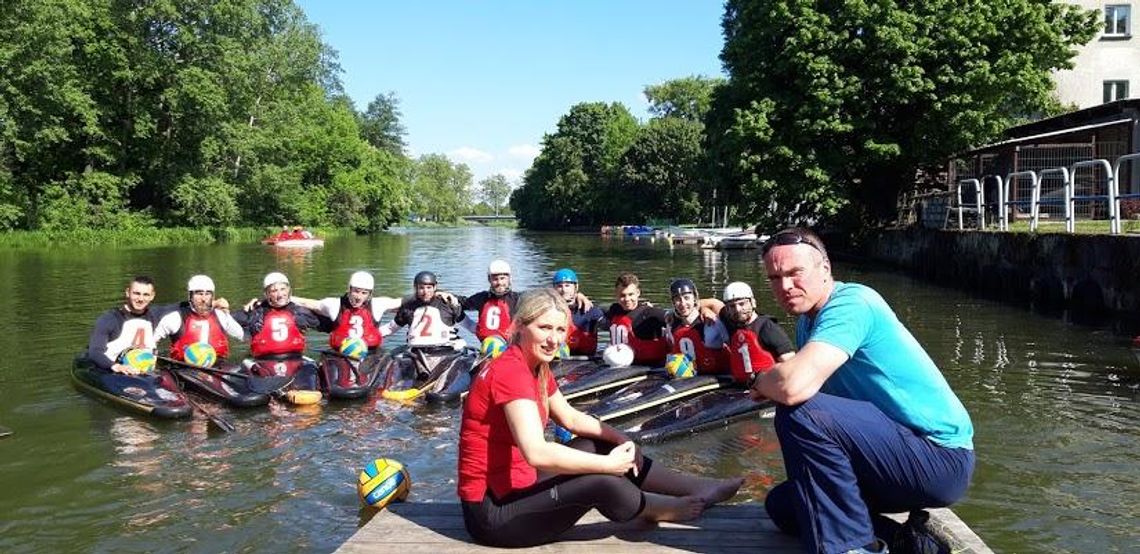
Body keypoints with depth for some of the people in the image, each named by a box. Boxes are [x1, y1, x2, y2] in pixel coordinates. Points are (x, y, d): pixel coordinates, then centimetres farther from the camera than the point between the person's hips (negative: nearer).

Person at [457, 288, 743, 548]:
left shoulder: (536, 367, 5)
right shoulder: (510, 370, -24)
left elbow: (570, 417, 16)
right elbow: (536, 452, -35)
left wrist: (620, 439, 0)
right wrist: (608, 464, -26)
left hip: (516, 483, 10)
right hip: (493, 509, -10)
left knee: (601, 445, 9)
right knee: (603, 484, -20)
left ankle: (698, 488, 17)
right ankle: (658, 509, 12)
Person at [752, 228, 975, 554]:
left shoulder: (850, 304, -21)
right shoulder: (807, 323, 9)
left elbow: (793, 387, -34)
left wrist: (761, 382, -14)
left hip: (940, 457, -10)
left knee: (800, 412, -27)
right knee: (782, 506, 12)